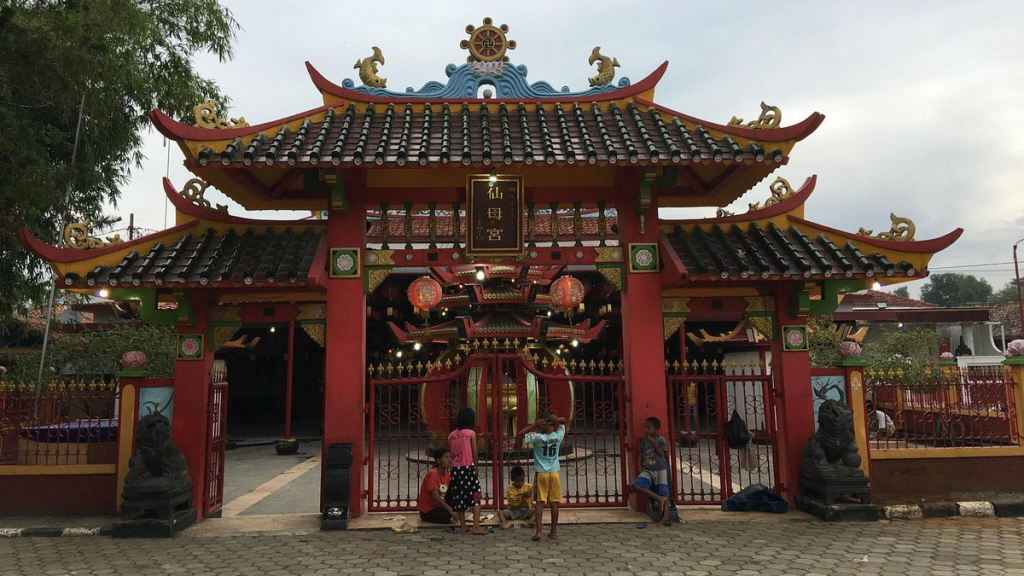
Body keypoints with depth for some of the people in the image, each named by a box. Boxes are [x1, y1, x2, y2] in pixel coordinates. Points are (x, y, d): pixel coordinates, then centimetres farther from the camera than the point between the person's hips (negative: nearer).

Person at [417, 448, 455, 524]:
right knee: (449, 514, -29)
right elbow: (436, 496, -29)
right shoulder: (432, 474, -20)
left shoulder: (447, 475, 4)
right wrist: (449, 509, -36)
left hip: (438, 506, 8)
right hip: (427, 512, -8)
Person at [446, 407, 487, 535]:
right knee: (475, 496, 1)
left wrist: (453, 465, 11)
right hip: (468, 467, -4)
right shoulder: (471, 433, -4)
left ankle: (463, 526, 15)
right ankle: (476, 526, -7)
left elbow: (450, 454, 6)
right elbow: (474, 453, -1)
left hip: (455, 469, 4)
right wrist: (475, 467, 11)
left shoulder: (451, 435, 8)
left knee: (459, 498, 10)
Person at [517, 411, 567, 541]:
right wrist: (557, 420, -9)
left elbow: (519, 434, -9)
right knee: (554, 503, 6)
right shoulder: (558, 436, -4)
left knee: (539, 502, 1)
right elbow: (563, 421, 12)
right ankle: (554, 532, 10)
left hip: (541, 473, -2)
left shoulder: (537, 437, -13)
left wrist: (534, 425, -12)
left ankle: (539, 531, -6)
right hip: (554, 473, 2)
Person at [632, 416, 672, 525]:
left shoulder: (661, 440, -4)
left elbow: (662, 453, -15)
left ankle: (665, 517, -18)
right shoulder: (643, 439, 7)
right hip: (647, 470, 3)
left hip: (660, 470, -3)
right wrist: (640, 465, 4)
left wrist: (653, 442, -19)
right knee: (636, 485, -22)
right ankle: (658, 498, -19)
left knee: (664, 494, -13)